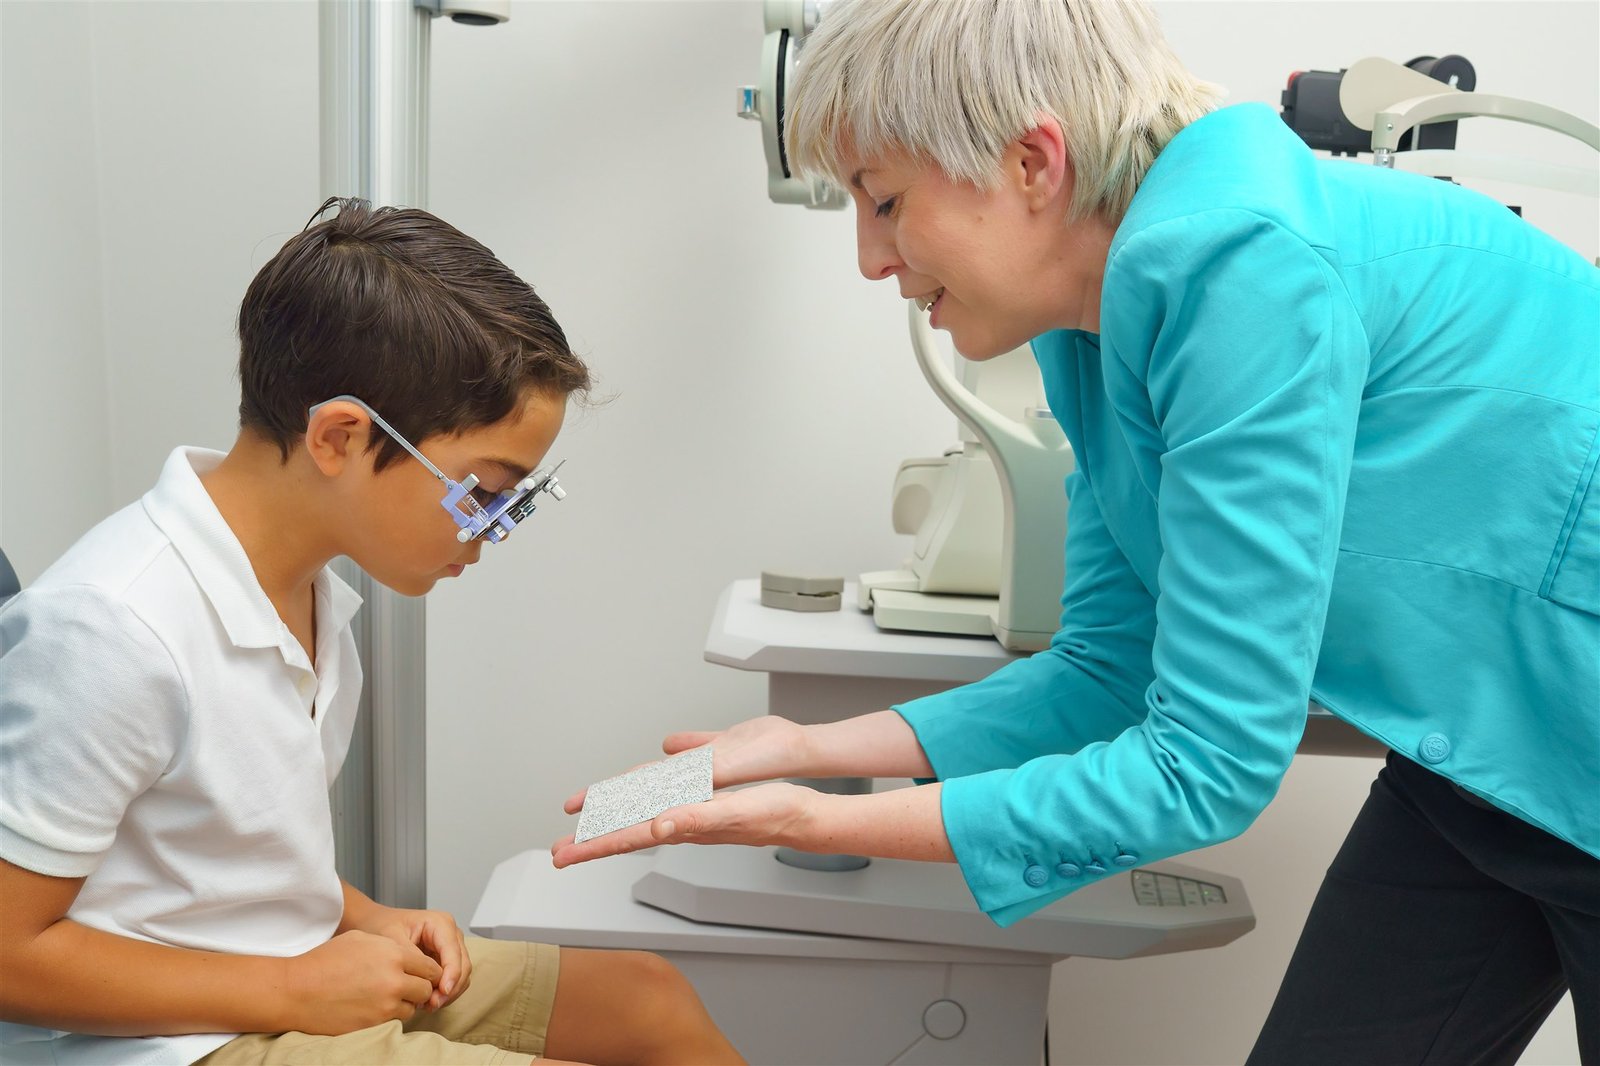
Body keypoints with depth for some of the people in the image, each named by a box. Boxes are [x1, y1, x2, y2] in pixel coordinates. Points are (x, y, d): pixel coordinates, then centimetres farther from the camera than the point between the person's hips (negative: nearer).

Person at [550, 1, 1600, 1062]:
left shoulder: (1235, 266, -29)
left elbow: (1207, 763, -27)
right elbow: (1113, 667, 4)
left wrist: (827, 824, -23)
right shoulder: (1095, 325, -1)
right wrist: (808, 749, -3)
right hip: (1470, 758, 7)